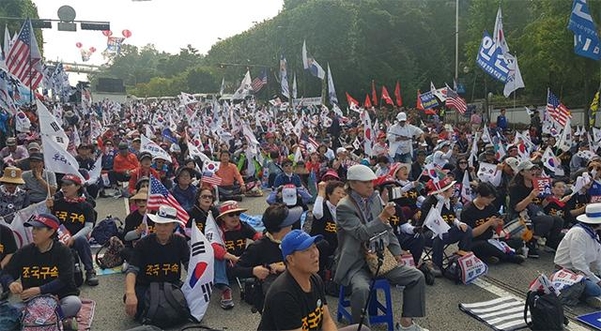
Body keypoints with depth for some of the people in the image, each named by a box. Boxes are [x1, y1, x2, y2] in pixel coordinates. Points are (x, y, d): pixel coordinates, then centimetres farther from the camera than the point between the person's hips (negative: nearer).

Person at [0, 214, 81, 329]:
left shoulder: (63, 251, -7)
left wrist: (39, 290, -25)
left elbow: (65, 280, -13)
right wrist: (11, 283, -18)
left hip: (60, 296, -4)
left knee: (74, 303, -35)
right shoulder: (23, 252, 5)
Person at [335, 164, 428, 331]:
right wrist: (383, 216, -30)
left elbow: (387, 229, 15)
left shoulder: (375, 198, 6)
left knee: (417, 277, -1)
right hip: (356, 263, -6)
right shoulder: (344, 207, -14)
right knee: (362, 289, -35)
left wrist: (396, 253, 8)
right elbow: (362, 234, -24)